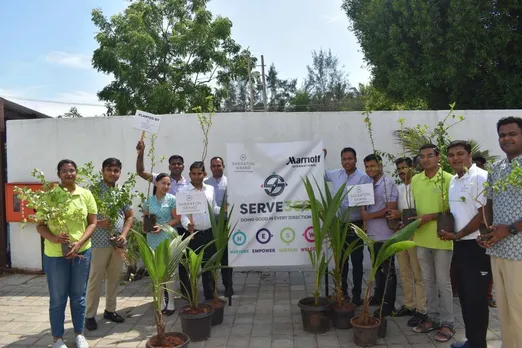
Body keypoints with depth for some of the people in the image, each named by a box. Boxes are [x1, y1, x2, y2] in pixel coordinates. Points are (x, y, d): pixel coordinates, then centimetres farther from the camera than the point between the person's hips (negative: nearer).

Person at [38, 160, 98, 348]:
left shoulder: (86, 195, 0)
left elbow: (92, 223, 1)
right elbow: (40, 225, -1)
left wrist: (79, 243, -13)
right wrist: (53, 238, -21)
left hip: (82, 252, 2)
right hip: (55, 254, -1)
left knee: (78, 296, 14)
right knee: (57, 298, 10)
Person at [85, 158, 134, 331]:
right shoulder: (94, 190, -6)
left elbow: (130, 216, 13)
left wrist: (124, 234, 0)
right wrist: (98, 223, -21)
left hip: (118, 243, 5)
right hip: (99, 242, -5)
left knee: (114, 278, 14)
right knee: (95, 279, 3)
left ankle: (110, 310, 28)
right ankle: (90, 315, 15)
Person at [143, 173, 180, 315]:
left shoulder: (172, 199, -4)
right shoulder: (148, 201, 7)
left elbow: (177, 219, -6)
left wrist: (162, 226, -17)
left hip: (168, 238, -3)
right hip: (153, 239, 4)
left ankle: (171, 303, 10)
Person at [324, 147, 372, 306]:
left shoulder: (364, 177, -12)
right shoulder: (335, 175, 4)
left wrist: (366, 224, -19)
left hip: (355, 225, -5)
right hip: (339, 225, 5)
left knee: (356, 262, 6)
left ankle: (356, 295, 18)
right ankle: (342, 291, 28)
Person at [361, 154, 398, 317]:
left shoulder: (388, 183, -11)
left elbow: (391, 209, -18)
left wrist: (369, 216, -14)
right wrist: (365, 221, 2)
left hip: (385, 235, -8)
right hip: (372, 234, 8)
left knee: (388, 270, 2)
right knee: (377, 268, 18)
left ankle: (388, 305, 9)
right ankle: (378, 296, 31)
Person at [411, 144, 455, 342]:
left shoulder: (448, 179, -10)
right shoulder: (415, 180, 7)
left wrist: (430, 217, -17)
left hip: (441, 239, -5)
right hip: (421, 238, 5)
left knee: (443, 282, 4)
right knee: (428, 281, 14)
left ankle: (447, 323, 18)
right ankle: (433, 318, 28)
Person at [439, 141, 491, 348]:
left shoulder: (480, 177, -14)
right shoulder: (453, 180, 13)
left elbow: (484, 214, -18)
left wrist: (457, 235, -13)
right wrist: (447, 230, 5)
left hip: (477, 246, -8)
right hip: (459, 246, 8)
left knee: (476, 298, 1)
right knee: (464, 295, 16)